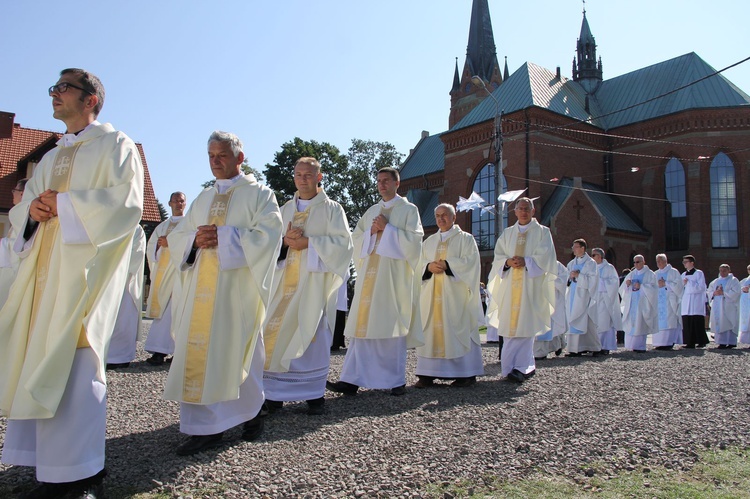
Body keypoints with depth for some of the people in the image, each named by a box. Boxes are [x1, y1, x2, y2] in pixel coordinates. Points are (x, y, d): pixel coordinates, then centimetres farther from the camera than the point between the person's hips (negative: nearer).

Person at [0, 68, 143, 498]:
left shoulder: (115, 145, 3)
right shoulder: (51, 158, 25)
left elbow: (127, 204, -11)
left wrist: (64, 203, -11)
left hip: (86, 266, -8)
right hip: (47, 269, 8)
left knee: (72, 362, -11)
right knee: (40, 361, 5)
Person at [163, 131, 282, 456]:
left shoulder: (259, 194, 5)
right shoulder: (203, 199, 22)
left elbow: (268, 235, -11)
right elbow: (177, 237, 16)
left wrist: (223, 237, -17)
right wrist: (195, 239, -7)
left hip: (237, 288, -5)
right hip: (201, 289, 5)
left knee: (236, 352, -1)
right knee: (198, 353, 1)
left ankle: (251, 412, 20)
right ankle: (206, 426, 9)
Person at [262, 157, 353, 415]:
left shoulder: (331, 208, 5)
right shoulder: (285, 209, 18)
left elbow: (342, 242, -6)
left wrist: (308, 242, -15)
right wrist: (285, 240, -8)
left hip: (315, 281, -4)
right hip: (285, 282, 4)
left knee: (312, 335, -4)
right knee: (278, 335, 0)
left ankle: (314, 394, 6)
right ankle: (275, 393, 9)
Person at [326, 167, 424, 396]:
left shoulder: (408, 210, 7)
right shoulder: (371, 211, 21)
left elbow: (413, 240, -6)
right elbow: (357, 239, 16)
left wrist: (387, 228, -9)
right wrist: (372, 230, -2)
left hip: (394, 273, -4)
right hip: (369, 272, 4)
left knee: (391, 324, -5)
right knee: (363, 324, -1)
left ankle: (396, 380, 5)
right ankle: (353, 379, -2)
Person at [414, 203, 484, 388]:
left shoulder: (465, 238, 8)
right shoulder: (429, 241, 21)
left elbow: (470, 261, -6)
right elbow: (420, 263, 14)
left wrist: (447, 264, -16)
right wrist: (429, 266, -8)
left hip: (455, 293, -4)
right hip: (431, 293, 4)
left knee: (458, 329, -6)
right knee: (430, 329, -1)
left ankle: (467, 373, 1)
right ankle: (427, 374, 0)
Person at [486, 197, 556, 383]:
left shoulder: (542, 232, 8)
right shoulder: (507, 233, 18)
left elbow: (544, 258, -3)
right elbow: (498, 256, 9)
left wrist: (525, 261, -18)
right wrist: (508, 262, -12)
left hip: (531, 285, -3)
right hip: (509, 285, 4)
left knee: (524, 325, -10)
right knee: (510, 325, -1)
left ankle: (518, 366, -7)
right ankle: (526, 365, 7)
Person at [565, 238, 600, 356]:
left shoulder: (590, 263, -2)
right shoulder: (571, 263, 17)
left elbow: (592, 280, -9)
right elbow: (567, 279, 18)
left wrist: (578, 275, -16)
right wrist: (570, 277, -3)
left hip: (583, 297, -6)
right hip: (573, 296, 6)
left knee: (586, 322, -6)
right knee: (573, 322, 1)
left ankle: (595, 347, 6)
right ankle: (581, 347, 6)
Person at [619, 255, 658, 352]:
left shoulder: (650, 274, 3)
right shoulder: (632, 274, 15)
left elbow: (652, 288, -8)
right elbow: (622, 289, 13)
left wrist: (641, 286, -17)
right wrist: (626, 284, -8)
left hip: (642, 303, -4)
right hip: (631, 303, 5)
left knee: (640, 324, -8)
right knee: (631, 323, 0)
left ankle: (640, 346, -3)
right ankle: (633, 344, 7)